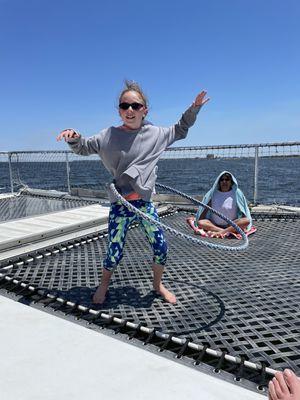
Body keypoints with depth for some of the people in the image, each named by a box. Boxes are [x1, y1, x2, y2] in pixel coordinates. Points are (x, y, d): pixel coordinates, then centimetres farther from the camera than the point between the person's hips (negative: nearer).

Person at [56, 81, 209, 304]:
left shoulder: (156, 134, 2)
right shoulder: (108, 136, -4)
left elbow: (180, 130, 20)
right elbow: (83, 148, 8)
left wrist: (194, 109, 14)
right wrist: (74, 138, -14)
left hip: (145, 204, 3)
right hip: (120, 207, -2)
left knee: (161, 248, 6)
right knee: (114, 254, 4)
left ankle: (158, 285, 35)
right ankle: (103, 286, 36)